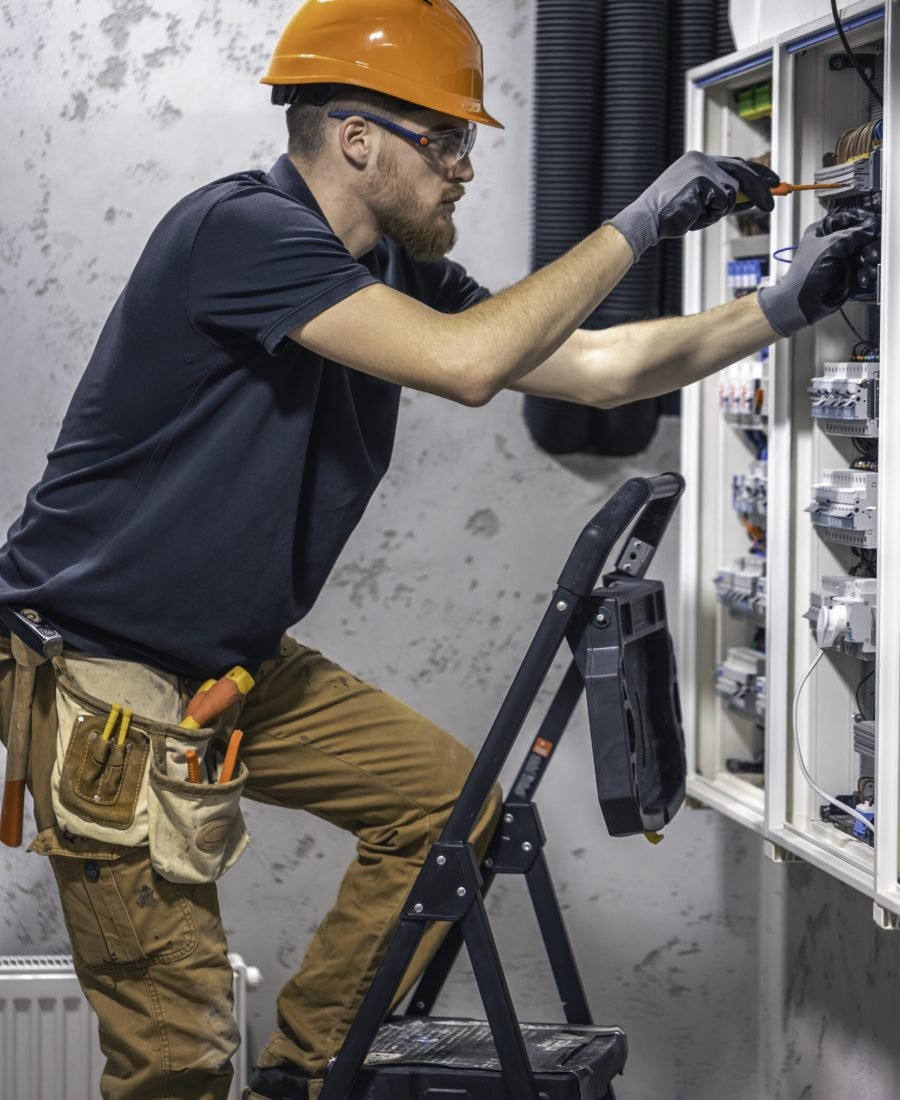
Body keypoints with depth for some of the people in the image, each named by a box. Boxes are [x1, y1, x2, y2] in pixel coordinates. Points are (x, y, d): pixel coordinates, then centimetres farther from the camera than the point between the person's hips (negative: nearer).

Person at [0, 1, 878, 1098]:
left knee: (451, 801, 11)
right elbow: (467, 362, -32)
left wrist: (777, 311, 1)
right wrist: (636, 225, -24)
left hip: (238, 669, 9)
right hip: (105, 677, -9)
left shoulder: (393, 271, 6)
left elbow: (596, 368, 10)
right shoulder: (239, 229, -22)